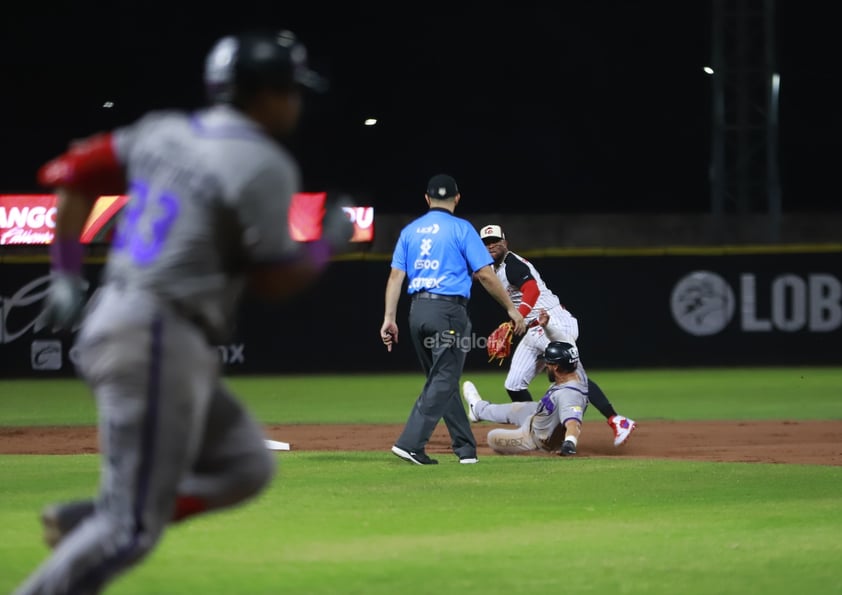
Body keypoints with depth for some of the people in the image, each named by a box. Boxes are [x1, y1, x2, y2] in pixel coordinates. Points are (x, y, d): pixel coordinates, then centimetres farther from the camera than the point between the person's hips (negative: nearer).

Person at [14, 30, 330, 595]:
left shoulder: (164, 131, 11)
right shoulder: (264, 165, -11)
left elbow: (75, 172, 15)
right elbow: (276, 281, -6)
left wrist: (67, 271, 20)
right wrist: (326, 250, 13)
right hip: (159, 341, -9)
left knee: (247, 466, 14)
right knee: (133, 526, -8)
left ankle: (82, 523, 9)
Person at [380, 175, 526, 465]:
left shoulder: (410, 231, 12)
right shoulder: (460, 228, -3)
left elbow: (396, 276, 6)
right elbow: (485, 274, -6)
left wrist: (389, 318, 3)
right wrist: (511, 308, 1)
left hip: (417, 311, 6)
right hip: (448, 310, -6)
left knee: (442, 380, 14)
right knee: (443, 380, -5)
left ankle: (465, 448, 16)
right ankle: (410, 443, -17)